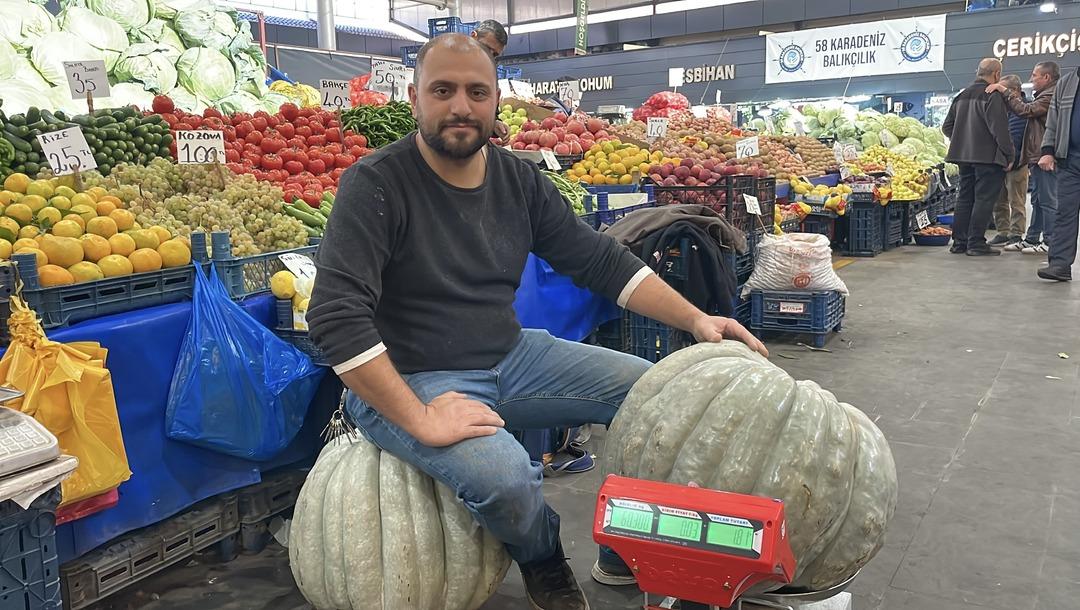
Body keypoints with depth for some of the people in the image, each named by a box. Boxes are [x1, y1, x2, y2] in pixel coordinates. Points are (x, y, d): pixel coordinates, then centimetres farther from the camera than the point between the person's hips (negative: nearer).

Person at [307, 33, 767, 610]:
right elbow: (336, 315, -25)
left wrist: (694, 318, -4)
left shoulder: (519, 179, 3)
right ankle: (542, 562, 6)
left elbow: (601, 259, 6)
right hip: (412, 380, -6)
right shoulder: (376, 184, -16)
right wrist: (419, 419, -29)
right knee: (503, 476, -33)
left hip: (512, 358, 7)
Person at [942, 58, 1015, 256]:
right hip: (988, 157, -7)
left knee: (965, 198, 12)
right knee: (984, 199, -3)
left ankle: (959, 242, 14)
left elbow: (947, 126, 16)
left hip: (964, 157, 7)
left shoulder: (961, 96, 12)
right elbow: (999, 130, -17)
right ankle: (976, 244, -4)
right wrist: (1009, 156, -10)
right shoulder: (993, 97, -13)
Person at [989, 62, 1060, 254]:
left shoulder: (1051, 96, -12)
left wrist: (1004, 92, -15)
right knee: (1038, 200, 13)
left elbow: (1026, 110, -20)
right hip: (1039, 157, 11)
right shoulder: (1045, 95, 22)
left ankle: (1049, 242, -3)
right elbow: (1030, 110, 17)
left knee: (1047, 201, -7)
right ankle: (1032, 239, 20)